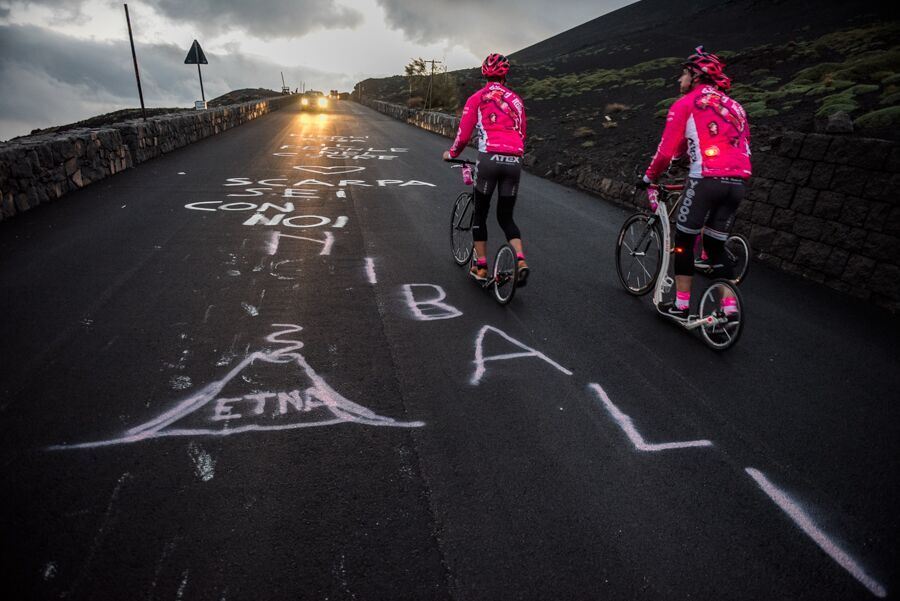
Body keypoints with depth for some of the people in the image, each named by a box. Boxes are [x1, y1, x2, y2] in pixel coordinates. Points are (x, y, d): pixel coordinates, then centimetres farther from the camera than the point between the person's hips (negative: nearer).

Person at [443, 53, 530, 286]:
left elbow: (463, 135, 4)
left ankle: (481, 268, 14)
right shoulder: (516, 100, 19)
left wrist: (451, 153, 22)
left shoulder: (477, 98, 7)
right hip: (514, 161, 3)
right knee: (506, 217, 14)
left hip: (489, 159, -3)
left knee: (480, 214, 12)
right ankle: (521, 260, -5)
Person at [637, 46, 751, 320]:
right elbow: (742, 146, 24)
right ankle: (730, 308, 12)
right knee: (715, 246, 15)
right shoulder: (735, 106, 24)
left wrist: (649, 177, 13)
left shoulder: (685, 103, 4)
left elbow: (667, 151, -1)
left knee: (684, 241, 7)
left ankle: (681, 306, 10)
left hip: (706, 180, -6)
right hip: (738, 183, 6)